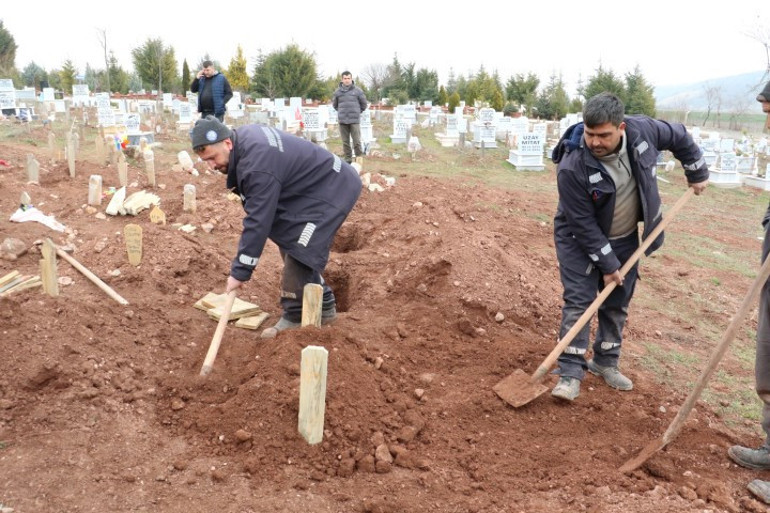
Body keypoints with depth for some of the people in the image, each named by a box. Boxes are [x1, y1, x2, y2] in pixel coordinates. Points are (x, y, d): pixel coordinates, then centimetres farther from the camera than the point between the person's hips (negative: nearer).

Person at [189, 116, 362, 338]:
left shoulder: (259, 165, -32)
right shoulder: (243, 137, -2)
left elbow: (258, 221, -31)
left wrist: (240, 272, -24)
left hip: (333, 189, -11)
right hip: (316, 186, 11)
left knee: (298, 251, -17)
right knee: (287, 240, 14)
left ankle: (295, 318, -4)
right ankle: (323, 305, 23)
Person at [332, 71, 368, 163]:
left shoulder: (357, 90, 1)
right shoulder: (338, 91, 5)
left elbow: (363, 103, 10)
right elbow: (334, 104, 21)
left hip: (355, 120, -2)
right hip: (342, 121, 2)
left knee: (357, 140, -6)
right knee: (345, 141, 6)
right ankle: (348, 158, 14)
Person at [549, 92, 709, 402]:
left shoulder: (642, 130, -19)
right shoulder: (572, 167, -32)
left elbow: (679, 137, 4)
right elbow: (583, 224, -25)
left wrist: (697, 173, 12)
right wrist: (607, 264, -20)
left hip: (625, 237, 5)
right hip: (580, 240, -5)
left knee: (617, 303, 12)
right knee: (578, 301, -10)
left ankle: (605, 363, 27)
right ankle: (571, 373, -5)